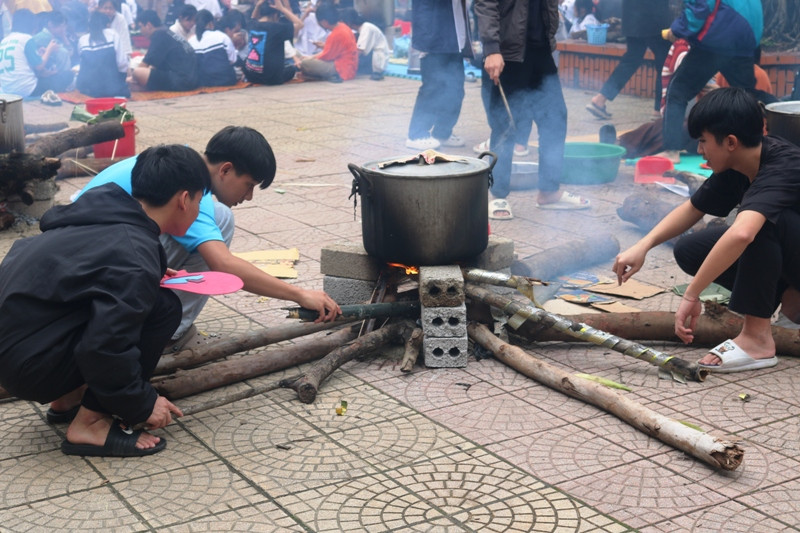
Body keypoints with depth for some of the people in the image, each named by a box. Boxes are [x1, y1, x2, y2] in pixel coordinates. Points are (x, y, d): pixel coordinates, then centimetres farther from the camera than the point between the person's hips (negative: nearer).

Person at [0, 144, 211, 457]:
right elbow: (104, 348, -26)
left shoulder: (104, 209, 3)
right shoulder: (134, 258, -22)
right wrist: (142, 404, -10)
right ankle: (89, 425, -8)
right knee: (163, 308, -12)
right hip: (28, 367, -9)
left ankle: (68, 399, 16)